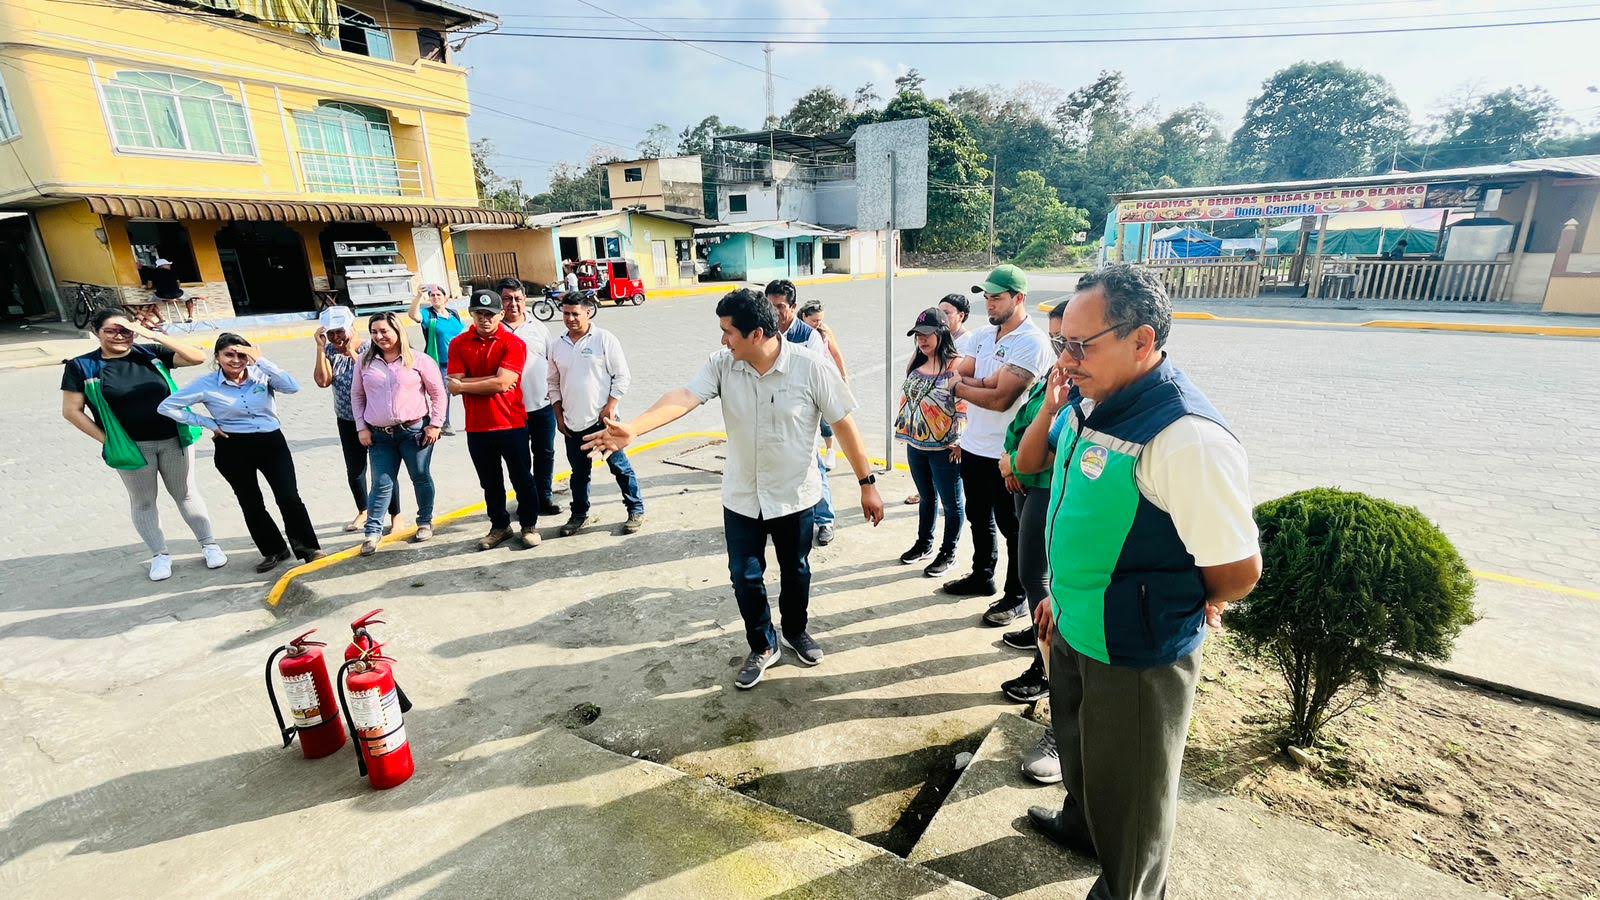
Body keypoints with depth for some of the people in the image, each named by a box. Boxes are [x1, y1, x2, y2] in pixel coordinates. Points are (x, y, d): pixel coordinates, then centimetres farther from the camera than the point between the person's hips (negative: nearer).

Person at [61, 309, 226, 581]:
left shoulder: (151, 353, -3)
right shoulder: (82, 366, -4)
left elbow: (197, 358, -14)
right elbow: (72, 411, -1)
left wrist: (153, 335, -17)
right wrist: (107, 440, -6)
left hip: (174, 440, 0)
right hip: (131, 446, 0)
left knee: (186, 494, 12)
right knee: (142, 502, 12)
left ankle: (209, 544, 23)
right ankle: (160, 555, 24)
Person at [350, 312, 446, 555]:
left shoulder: (418, 360, -4)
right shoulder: (365, 362, 6)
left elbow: (438, 393, -1)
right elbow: (356, 395, 12)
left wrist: (434, 424, -6)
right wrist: (361, 427, 5)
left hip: (415, 430, -2)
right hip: (379, 435, 2)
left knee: (421, 478, 9)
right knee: (381, 484, 3)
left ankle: (425, 522, 25)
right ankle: (373, 531, 11)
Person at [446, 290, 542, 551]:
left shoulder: (514, 343, -8)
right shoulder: (459, 344, 2)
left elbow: (502, 383, -18)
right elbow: (452, 385, -7)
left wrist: (464, 385, -8)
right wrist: (492, 380, -14)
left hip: (512, 424, -3)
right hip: (477, 427, 3)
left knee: (522, 478, 9)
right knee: (490, 482, 16)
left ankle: (529, 525, 25)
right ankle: (499, 526, 31)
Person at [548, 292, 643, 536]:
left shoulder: (604, 339, -7)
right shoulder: (557, 345, 7)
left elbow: (622, 376, -7)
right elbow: (554, 383, 15)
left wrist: (610, 406, -13)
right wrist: (559, 415, 9)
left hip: (602, 419, -4)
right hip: (572, 423, 4)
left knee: (620, 467, 3)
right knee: (579, 472, 15)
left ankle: (636, 511, 15)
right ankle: (579, 515, 30)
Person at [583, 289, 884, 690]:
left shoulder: (811, 368, -18)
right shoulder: (722, 365, -10)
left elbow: (844, 424, -13)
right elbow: (683, 398, -23)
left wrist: (867, 483, -11)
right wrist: (632, 429, -40)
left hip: (794, 496, -2)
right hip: (741, 498, 2)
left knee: (795, 571, 18)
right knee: (745, 577, 11)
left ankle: (796, 632, 47)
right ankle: (762, 646, 37)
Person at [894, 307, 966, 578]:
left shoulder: (955, 366, -15)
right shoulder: (917, 363, 8)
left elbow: (963, 406, -16)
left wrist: (958, 443, -18)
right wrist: (905, 429, 16)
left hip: (943, 448, -7)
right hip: (915, 444, 7)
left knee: (951, 503, 8)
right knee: (927, 497, 22)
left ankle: (948, 553, 23)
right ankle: (924, 544, 37)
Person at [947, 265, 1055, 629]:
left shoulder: (1032, 343, -18)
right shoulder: (984, 334, 8)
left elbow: (1000, 399, -24)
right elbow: (957, 374, 2)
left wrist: (961, 386, -13)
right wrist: (986, 383, -16)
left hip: (1006, 454, -8)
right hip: (973, 446, 8)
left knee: (1012, 528, 7)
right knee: (978, 517, 22)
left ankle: (1016, 597, 23)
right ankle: (982, 577, 41)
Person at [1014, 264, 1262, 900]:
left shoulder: (1187, 438, -31)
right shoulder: (1088, 405, -4)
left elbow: (1239, 570, -22)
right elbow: (1028, 463, 14)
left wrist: (1185, 609, -6)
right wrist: (1050, 410, -3)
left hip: (1135, 657, -8)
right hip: (1072, 632, 8)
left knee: (1128, 797, 17)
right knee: (1078, 748, 33)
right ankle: (1080, 824, 62)